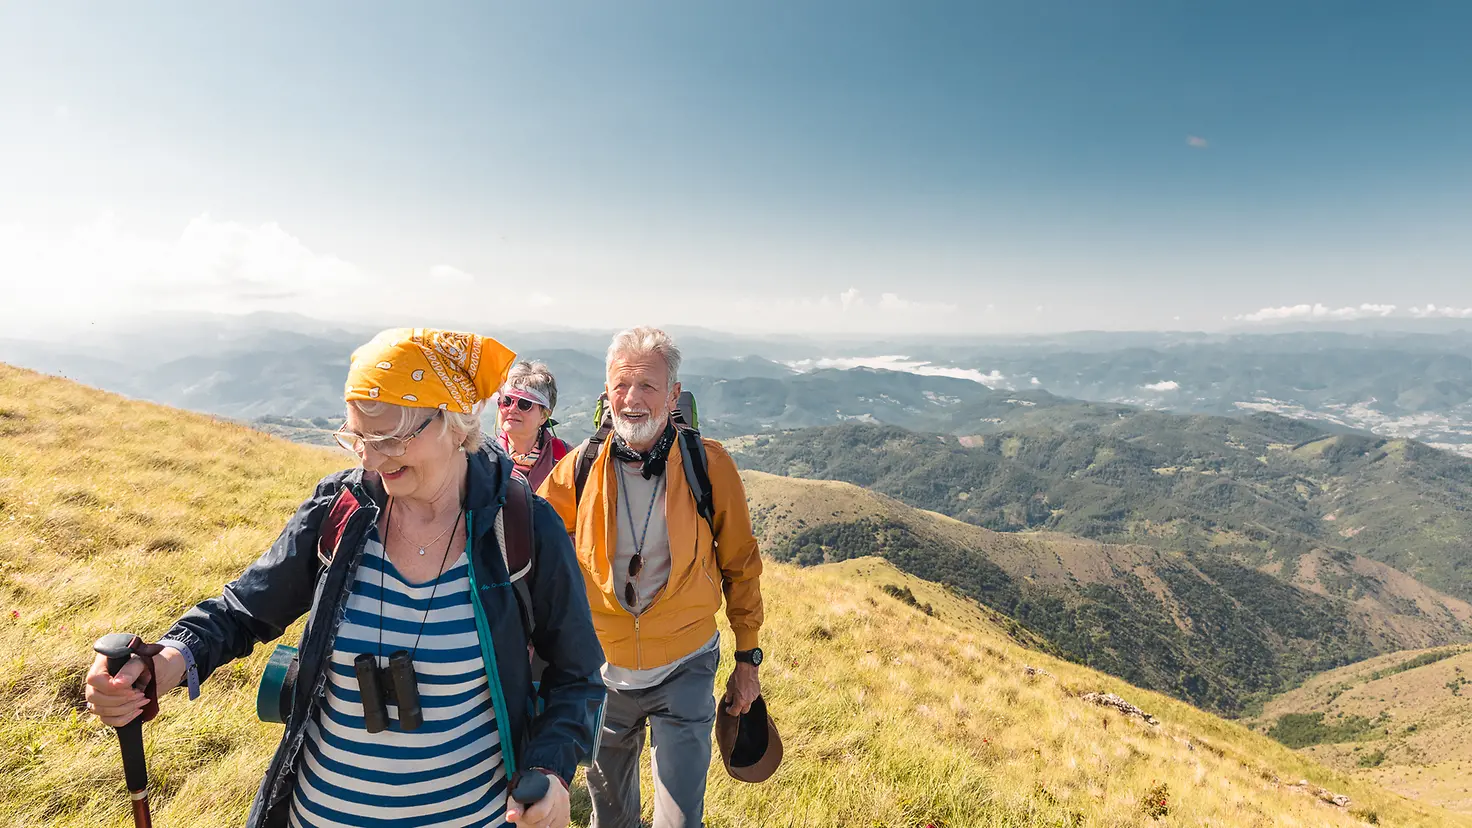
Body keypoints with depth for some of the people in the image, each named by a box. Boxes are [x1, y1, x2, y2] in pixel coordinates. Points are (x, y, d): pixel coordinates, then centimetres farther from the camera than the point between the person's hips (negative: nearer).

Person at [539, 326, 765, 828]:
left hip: (685, 671, -2)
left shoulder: (710, 466, -14)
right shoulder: (578, 470, -12)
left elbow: (740, 565, -3)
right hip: (601, 671, 2)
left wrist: (748, 658, 1)